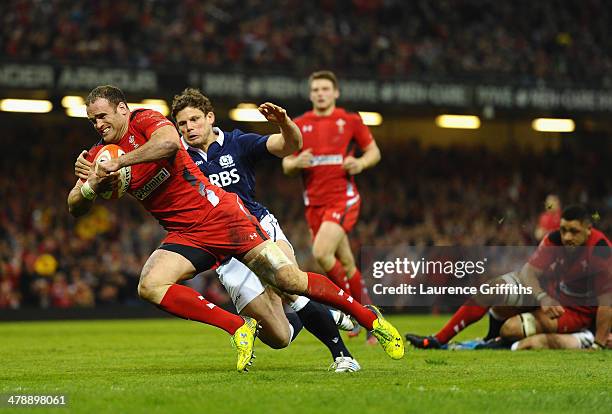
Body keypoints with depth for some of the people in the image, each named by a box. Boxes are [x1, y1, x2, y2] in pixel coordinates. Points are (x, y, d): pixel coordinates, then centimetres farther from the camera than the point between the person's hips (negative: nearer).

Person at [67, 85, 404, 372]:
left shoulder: (143, 121, -11)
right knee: (149, 286, -20)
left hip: (220, 215, -6)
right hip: (185, 236, 6)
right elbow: (75, 208, 6)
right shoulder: (101, 155, 7)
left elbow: (169, 141, -35)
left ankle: (370, 317, 7)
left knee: (290, 281, -12)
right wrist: (90, 185, -15)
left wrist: (118, 162, -31)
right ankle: (238, 328, -12)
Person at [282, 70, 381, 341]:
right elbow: (286, 166, 12)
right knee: (345, 263, 8)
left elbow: (374, 151, 10)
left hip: (343, 199, -4)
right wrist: (297, 163, -11)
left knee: (321, 252, -23)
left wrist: (361, 163, -11)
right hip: (314, 203, 4)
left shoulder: (350, 121, 1)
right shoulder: (299, 125, 8)